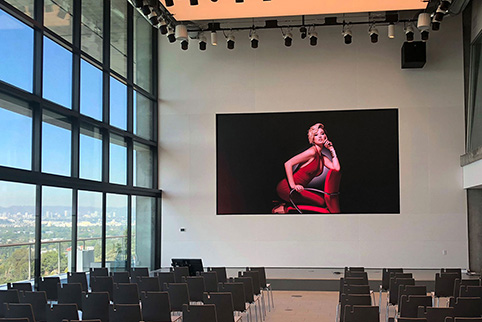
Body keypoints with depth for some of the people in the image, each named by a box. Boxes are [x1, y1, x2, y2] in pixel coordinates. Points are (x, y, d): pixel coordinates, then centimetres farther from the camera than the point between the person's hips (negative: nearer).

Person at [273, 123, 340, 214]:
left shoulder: (323, 158, 14)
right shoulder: (312, 152, -13)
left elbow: (336, 168, 1)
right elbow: (288, 164, -19)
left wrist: (332, 150, 6)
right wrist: (293, 185, -25)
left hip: (298, 188, 9)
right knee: (321, 202, -14)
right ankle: (285, 207, -7)